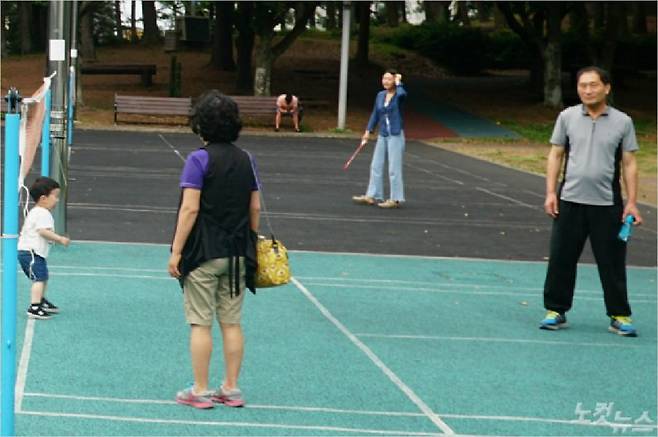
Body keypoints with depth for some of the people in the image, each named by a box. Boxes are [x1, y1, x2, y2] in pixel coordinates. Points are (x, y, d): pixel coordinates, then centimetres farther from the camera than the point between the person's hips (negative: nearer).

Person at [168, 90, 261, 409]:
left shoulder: (199, 159, -11)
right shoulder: (246, 160, 6)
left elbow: (190, 208, -15)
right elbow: (255, 208, 8)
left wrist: (176, 251, -12)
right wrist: (249, 246, 19)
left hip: (204, 254, -5)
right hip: (237, 255, 5)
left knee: (201, 324, 2)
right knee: (231, 323, 11)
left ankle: (200, 391, 6)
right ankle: (231, 389, 15)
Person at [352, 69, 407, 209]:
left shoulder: (398, 96, -9)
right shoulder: (380, 95, 8)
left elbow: (402, 93, -35)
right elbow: (375, 114, 15)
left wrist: (398, 82, -17)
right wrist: (368, 131, 9)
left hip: (395, 135, -6)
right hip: (382, 135, 6)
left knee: (394, 168, -4)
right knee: (376, 166, 9)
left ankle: (395, 199, 3)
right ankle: (372, 196, 16)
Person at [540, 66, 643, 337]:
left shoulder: (622, 122, 2)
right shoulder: (567, 117, 5)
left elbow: (629, 164, 3)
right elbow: (555, 156, 8)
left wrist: (632, 202, -2)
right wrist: (551, 192, -1)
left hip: (608, 204, -1)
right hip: (570, 202, 1)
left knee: (612, 263, 3)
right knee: (561, 259, 4)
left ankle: (619, 316, 12)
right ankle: (556, 311, 16)